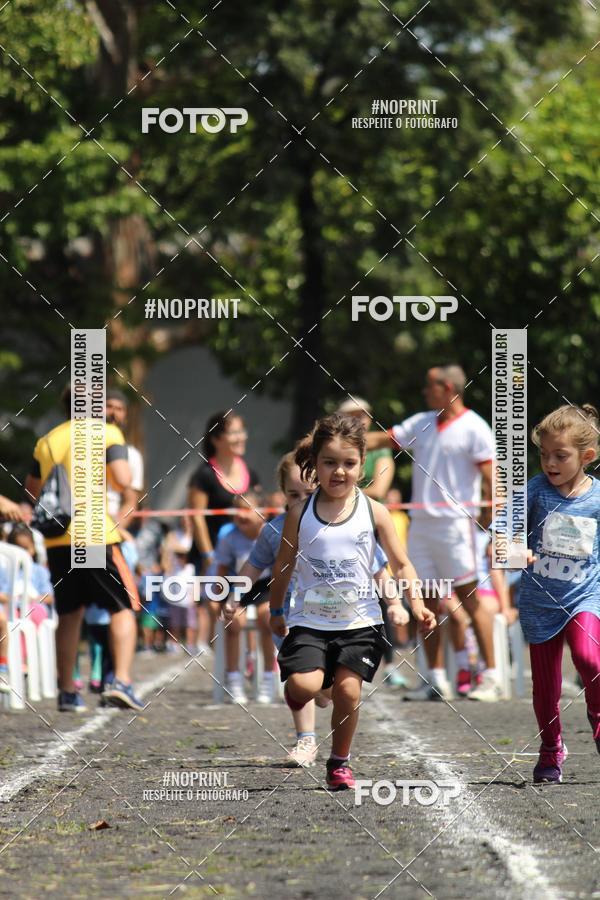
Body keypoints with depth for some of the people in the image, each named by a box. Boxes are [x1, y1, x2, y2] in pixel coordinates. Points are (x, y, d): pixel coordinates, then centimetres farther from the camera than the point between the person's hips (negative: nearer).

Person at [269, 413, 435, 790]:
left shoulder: (374, 512, -2)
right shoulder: (301, 514, -1)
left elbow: (402, 564, 3)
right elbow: (284, 565, 12)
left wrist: (416, 603, -11)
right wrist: (276, 611, 18)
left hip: (360, 621, 0)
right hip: (309, 621, 0)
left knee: (348, 689, -8)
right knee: (304, 685, -18)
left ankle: (340, 762, 15)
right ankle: (296, 697, 21)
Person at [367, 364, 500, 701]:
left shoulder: (474, 428, -6)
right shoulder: (421, 424, 15)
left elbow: (490, 474, -11)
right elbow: (381, 439, 20)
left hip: (455, 522, -7)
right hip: (421, 522, 7)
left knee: (470, 597, -7)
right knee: (427, 601, 5)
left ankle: (492, 677, -3)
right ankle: (438, 682, 9)